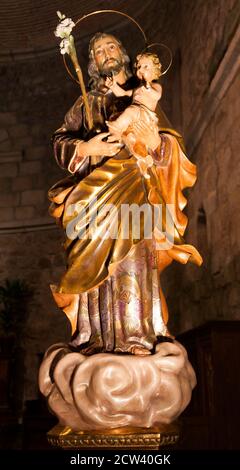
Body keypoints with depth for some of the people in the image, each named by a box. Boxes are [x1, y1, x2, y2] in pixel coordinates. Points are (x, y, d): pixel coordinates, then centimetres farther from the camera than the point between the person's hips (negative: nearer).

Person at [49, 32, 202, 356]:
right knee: (97, 262, -11)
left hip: (134, 187, -1)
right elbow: (60, 141, 12)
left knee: (133, 255, -18)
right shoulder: (85, 104, 23)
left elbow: (175, 144, 12)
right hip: (95, 189, 2)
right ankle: (97, 339, -11)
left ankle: (138, 337, -19)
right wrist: (86, 148, -8)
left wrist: (156, 142, -12)